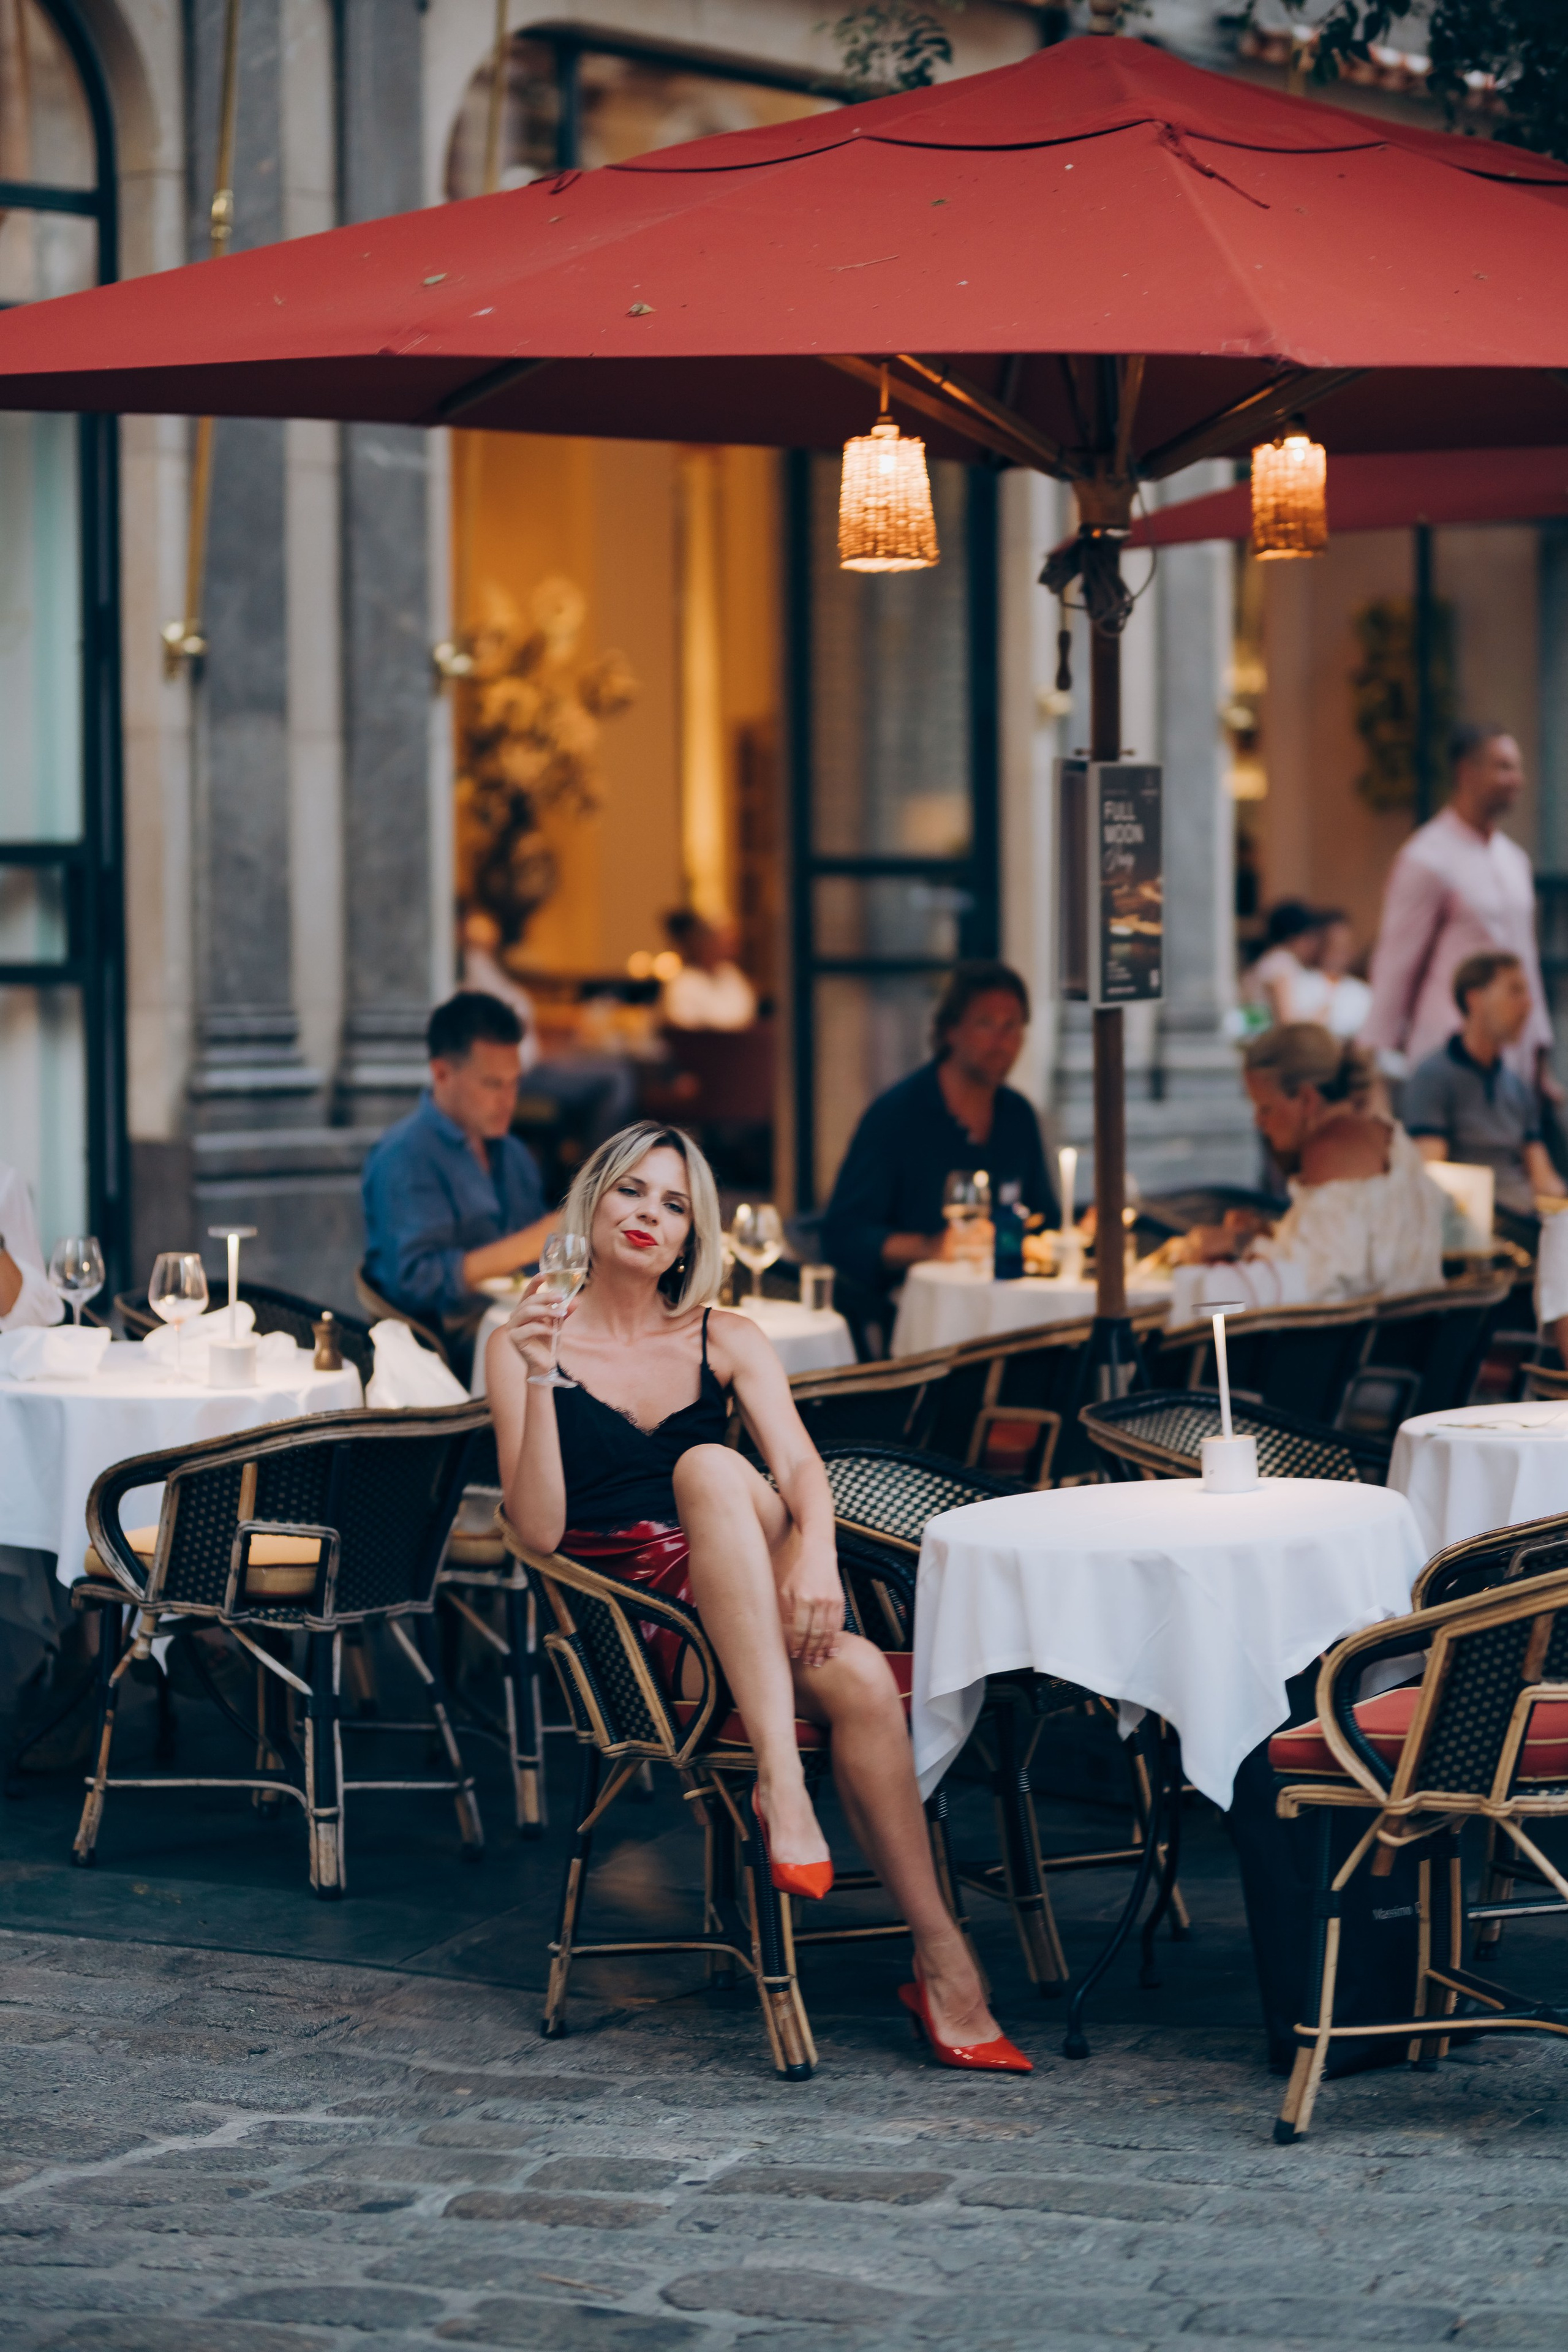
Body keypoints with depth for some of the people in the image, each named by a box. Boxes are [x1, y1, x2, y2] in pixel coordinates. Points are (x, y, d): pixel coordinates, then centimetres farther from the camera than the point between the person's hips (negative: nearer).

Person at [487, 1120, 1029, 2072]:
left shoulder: (727, 1341, 15)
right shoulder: (525, 1345, 6)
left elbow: (801, 1465, -4)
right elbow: (539, 1529, -7)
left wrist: (815, 1554, -27)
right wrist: (540, 1378, -20)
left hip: (743, 1606, 3)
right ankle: (947, 1966, -35)